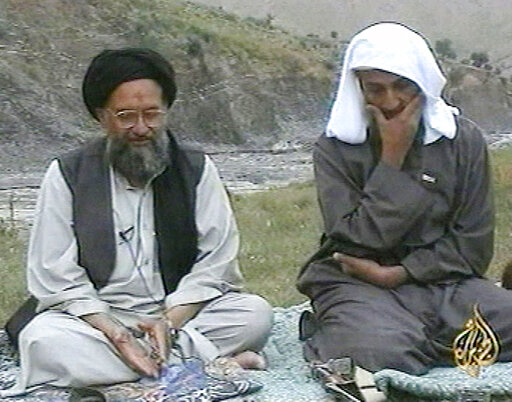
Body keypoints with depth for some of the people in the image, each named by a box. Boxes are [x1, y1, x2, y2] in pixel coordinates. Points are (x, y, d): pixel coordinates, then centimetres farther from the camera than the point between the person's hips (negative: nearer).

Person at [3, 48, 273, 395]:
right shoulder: (67, 175, 2)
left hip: (183, 313, 1)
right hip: (97, 318, 0)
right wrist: (113, 334, -20)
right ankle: (215, 362, -29)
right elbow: (57, 278, -5)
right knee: (42, 340, -32)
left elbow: (215, 265, -2)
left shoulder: (197, 170, 5)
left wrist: (170, 322, -19)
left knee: (256, 314, -23)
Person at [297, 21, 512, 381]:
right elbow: (356, 241, -12)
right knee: (380, 350, -37)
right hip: (358, 284, -4)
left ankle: (418, 338, -8)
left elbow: (473, 244, 0)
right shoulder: (336, 148, -2)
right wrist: (392, 157, -13)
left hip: (440, 276, 4)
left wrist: (396, 274, -13)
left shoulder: (463, 139, 3)